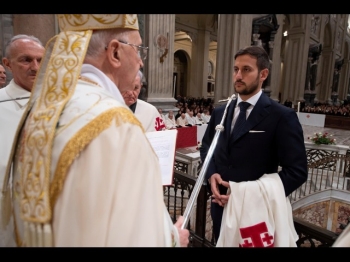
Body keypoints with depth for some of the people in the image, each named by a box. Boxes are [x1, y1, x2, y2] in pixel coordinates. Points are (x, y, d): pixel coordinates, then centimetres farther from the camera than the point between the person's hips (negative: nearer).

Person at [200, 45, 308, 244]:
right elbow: (206, 146, 13)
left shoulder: (282, 116, -13)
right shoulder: (220, 112, 3)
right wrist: (211, 174, -6)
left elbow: (297, 171, -14)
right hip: (221, 204, 5)